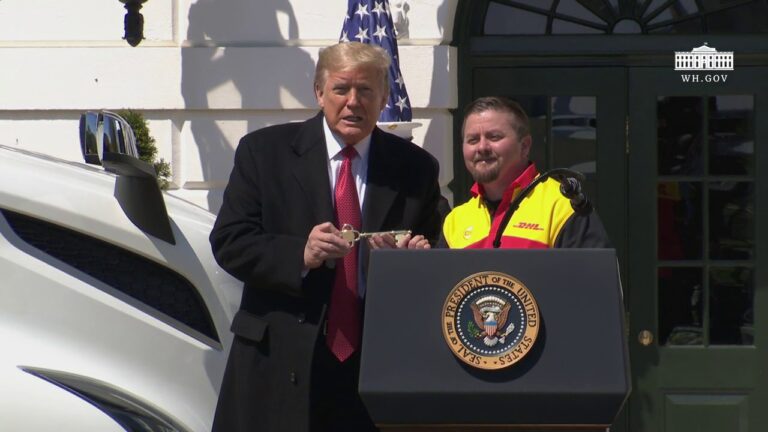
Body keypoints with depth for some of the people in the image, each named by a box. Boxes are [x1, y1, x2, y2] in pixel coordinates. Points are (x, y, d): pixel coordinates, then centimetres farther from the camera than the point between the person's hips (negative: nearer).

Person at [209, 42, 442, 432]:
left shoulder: (415, 168, 9)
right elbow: (228, 242, -2)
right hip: (280, 364, -1)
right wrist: (299, 255, -18)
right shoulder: (264, 151, 5)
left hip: (378, 367, 1)